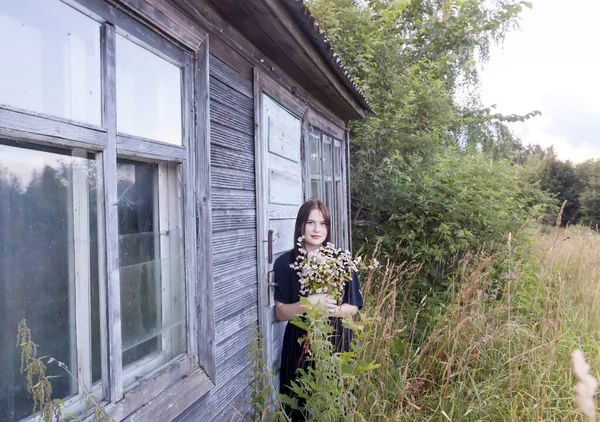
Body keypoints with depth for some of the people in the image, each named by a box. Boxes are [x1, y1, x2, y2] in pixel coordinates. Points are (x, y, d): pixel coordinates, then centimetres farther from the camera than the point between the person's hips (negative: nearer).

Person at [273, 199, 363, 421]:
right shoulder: (285, 263, -7)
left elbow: (353, 307, -2)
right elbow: (281, 312, -7)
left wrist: (330, 309, -21)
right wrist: (310, 303, -23)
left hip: (336, 339, 1)